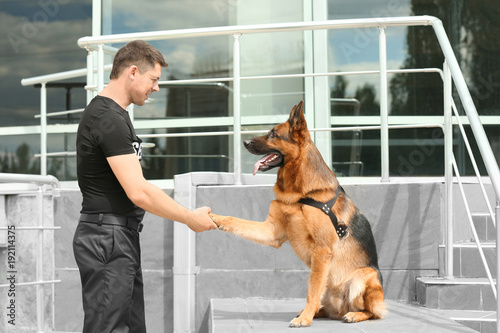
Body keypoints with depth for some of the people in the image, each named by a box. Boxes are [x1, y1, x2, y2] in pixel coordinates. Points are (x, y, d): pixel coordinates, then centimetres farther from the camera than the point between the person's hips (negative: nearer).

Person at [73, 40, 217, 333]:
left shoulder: (110, 113, 15)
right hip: (108, 240, -11)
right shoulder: (109, 120, -18)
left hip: (122, 237, 11)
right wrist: (190, 218, -14)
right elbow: (139, 192, -24)